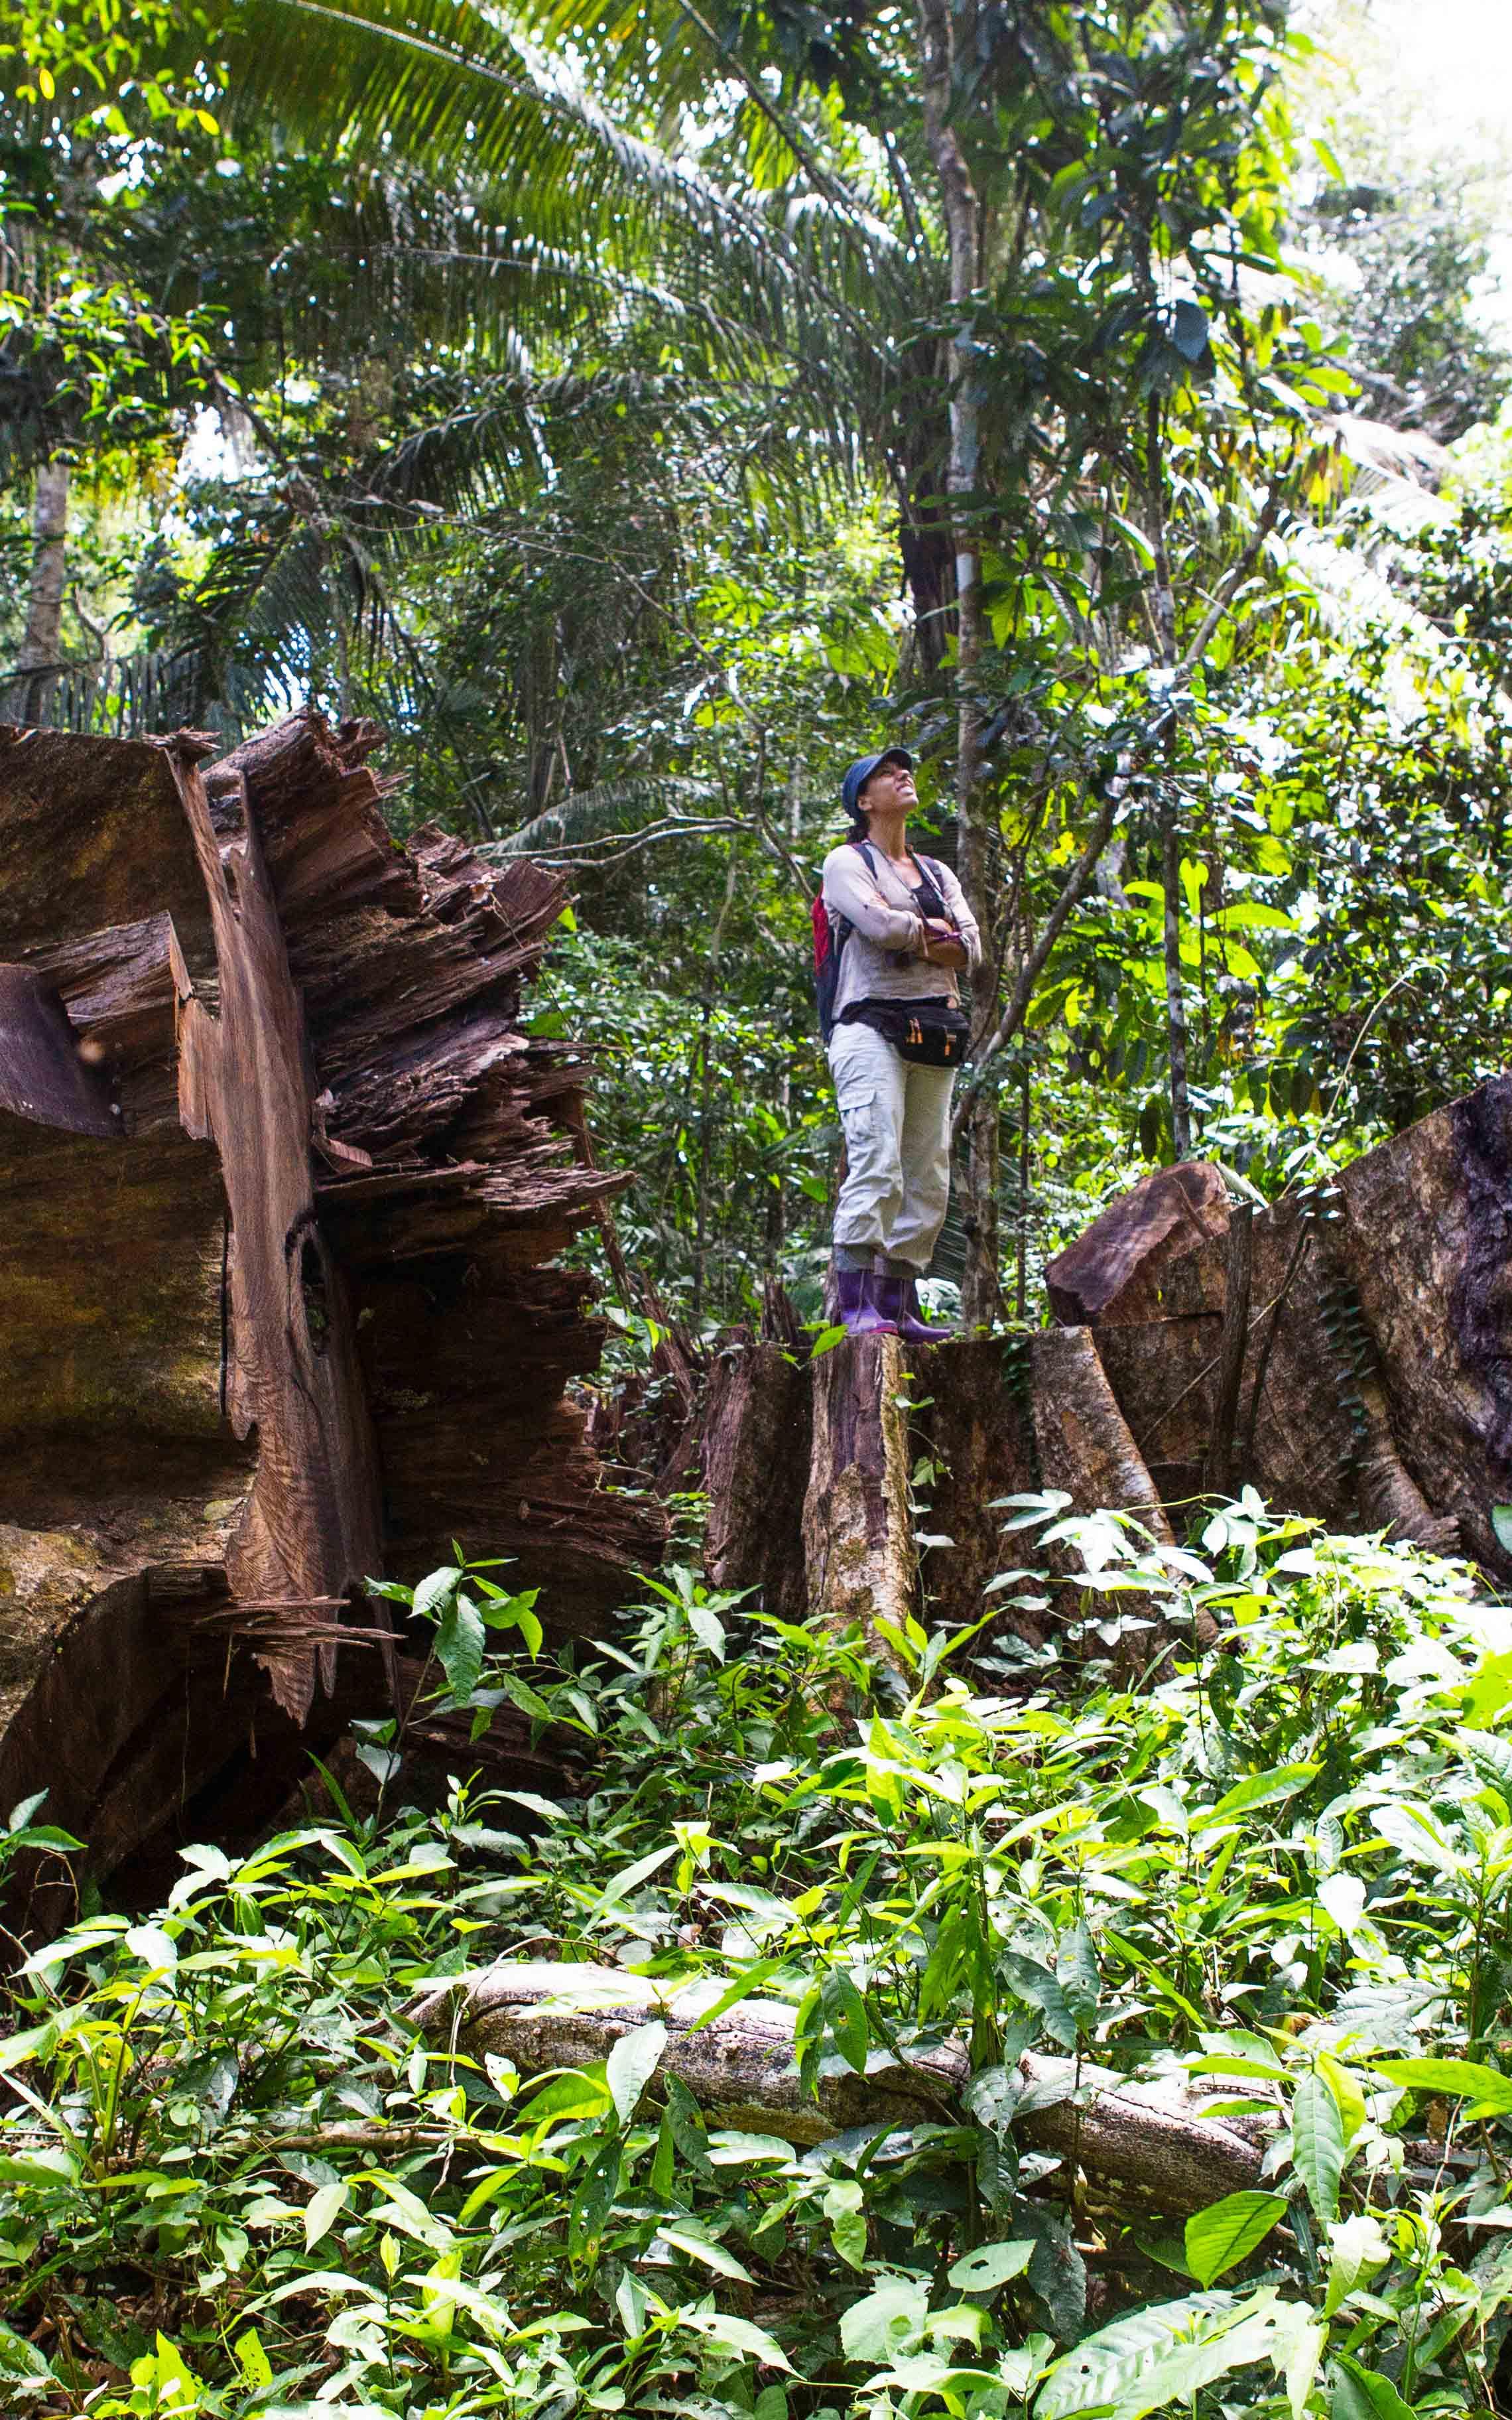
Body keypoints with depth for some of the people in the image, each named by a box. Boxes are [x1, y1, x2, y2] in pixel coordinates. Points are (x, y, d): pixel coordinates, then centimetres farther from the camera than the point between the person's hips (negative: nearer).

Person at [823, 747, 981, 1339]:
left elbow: (971, 949, 8)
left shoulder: (938, 874, 24)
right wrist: (934, 930, 3)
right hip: (873, 1025, -7)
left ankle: (899, 1305, 4)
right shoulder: (848, 862, 6)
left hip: (934, 1035, 7)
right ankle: (859, 1304, -22)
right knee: (877, 1164, -19)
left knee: (928, 1178, 1)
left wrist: (908, 939, -4)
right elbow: (881, 925, -14)